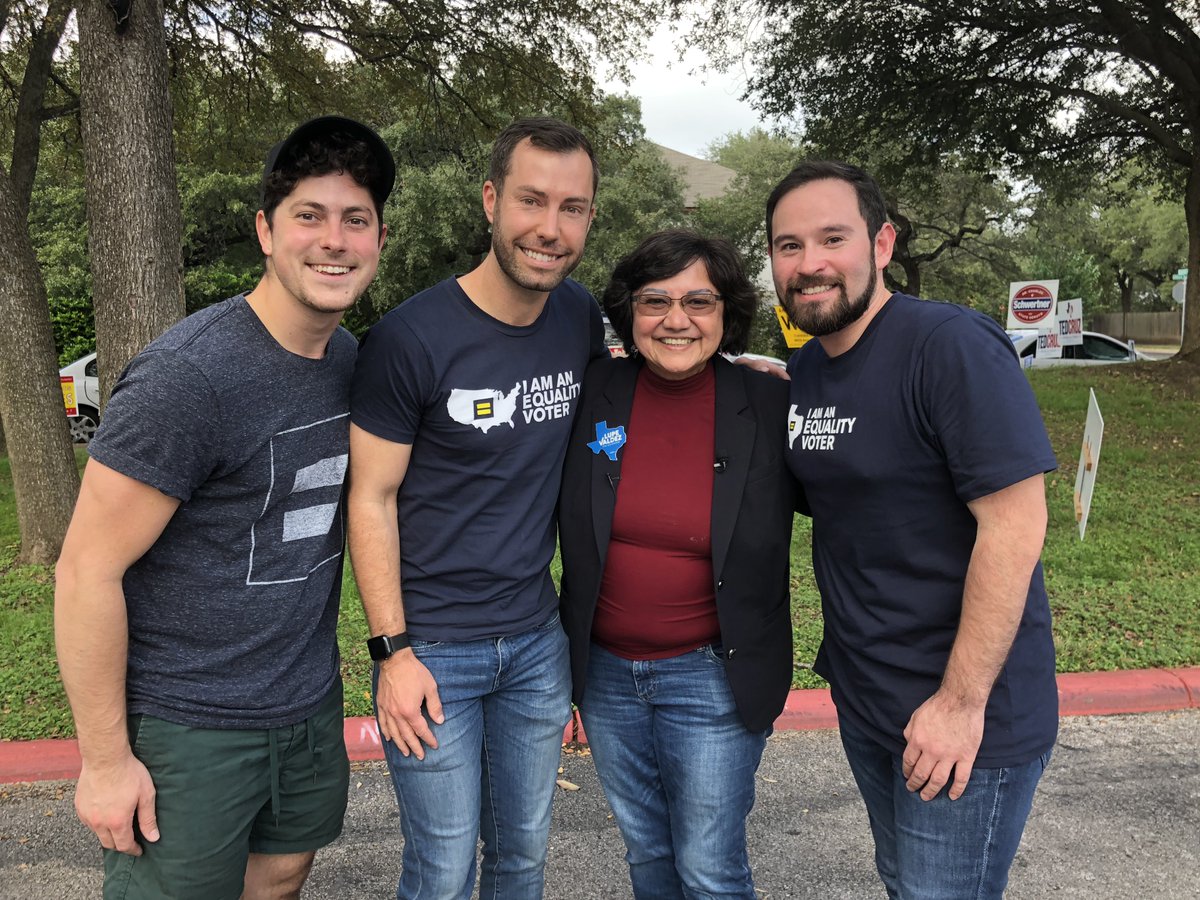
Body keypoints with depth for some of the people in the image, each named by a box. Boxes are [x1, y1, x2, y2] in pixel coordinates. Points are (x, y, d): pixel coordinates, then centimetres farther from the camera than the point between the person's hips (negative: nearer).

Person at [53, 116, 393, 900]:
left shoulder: (351, 357, 1)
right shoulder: (188, 377, -22)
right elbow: (87, 571, -18)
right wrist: (105, 758, -13)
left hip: (310, 707, 7)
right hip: (189, 725, -6)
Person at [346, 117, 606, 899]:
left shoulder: (580, 316, -1)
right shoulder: (411, 337, -17)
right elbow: (372, 498, -11)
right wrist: (393, 651, -13)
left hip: (538, 637, 5)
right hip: (432, 649, -4)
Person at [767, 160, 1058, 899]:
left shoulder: (952, 346, -19)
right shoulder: (802, 372, 4)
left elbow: (1015, 520, -23)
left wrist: (963, 701, -22)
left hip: (963, 707, -7)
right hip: (865, 699, 7)